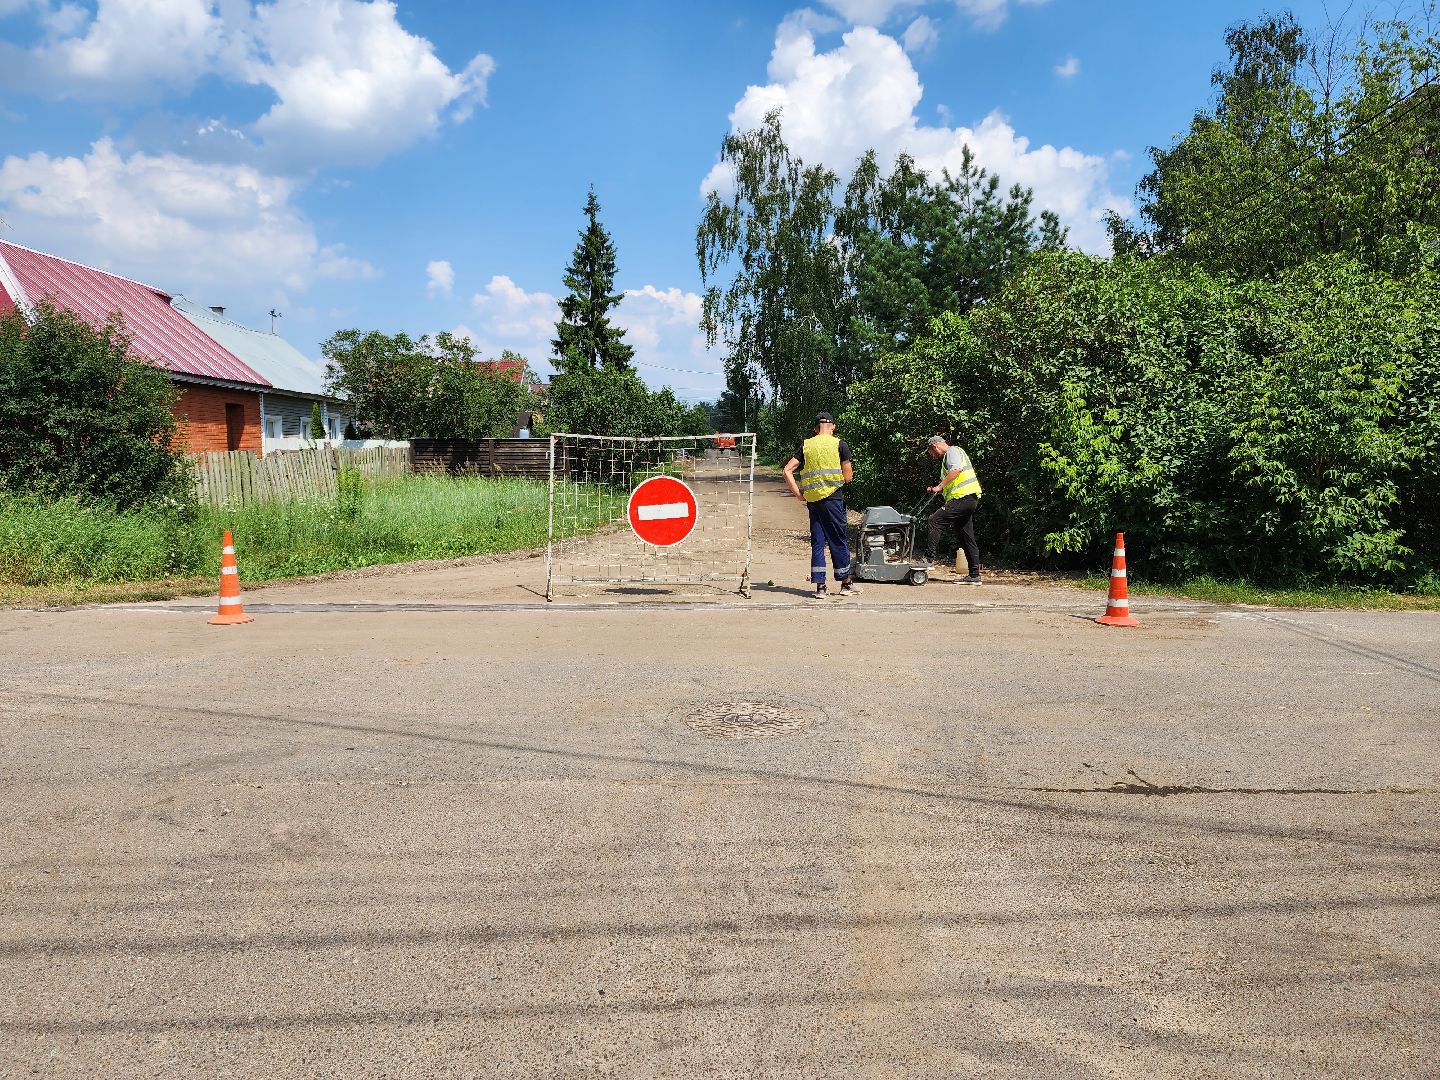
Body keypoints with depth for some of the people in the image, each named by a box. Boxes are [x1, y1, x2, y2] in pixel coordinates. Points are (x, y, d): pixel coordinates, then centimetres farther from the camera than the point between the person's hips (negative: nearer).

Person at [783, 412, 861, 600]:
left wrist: (798, 494, 3)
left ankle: (820, 586, 6)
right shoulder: (839, 445, -3)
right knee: (839, 541, 7)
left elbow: (787, 471, 0)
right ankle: (846, 583, 17)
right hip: (833, 498, -3)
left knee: (817, 542, 8)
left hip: (812, 500, 3)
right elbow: (848, 477, -3)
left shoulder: (805, 445, 6)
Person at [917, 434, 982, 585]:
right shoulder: (947, 456, 30)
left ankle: (928, 559, -20)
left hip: (963, 497, -11)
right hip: (968, 499, 11)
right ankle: (974, 575, 11)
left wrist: (939, 486, -21)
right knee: (967, 539, 9)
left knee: (935, 521, -17)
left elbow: (956, 470, -22)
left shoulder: (952, 451, -2)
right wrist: (936, 490, 17)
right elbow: (951, 486, 32)